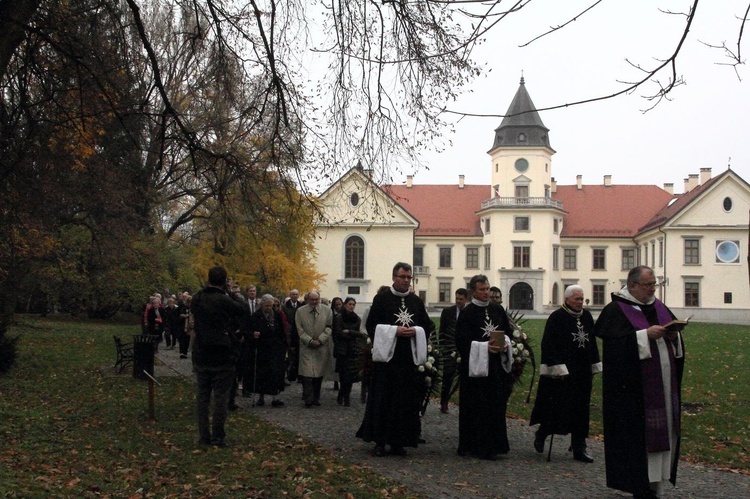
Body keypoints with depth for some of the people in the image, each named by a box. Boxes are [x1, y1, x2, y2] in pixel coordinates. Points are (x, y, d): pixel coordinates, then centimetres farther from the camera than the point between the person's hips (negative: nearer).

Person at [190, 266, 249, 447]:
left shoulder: (197, 299, 0)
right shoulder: (224, 301, -18)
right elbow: (244, 309, -8)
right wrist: (236, 295, 9)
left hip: (201, 356, 6)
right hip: (222, 357, -5)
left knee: (202, 396, 13)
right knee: (221, 396, 2)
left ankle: (203, 435, 16)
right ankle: (217, 437, 3)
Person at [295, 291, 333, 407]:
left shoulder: (327, 311, 4)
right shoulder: (300, 311, 2)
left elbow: (329, 328, 2)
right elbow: (300, 330, 0)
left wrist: (320, 340, -10)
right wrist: (310, 341, -10)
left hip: (322, 347, 1)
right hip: (306, 347, -1)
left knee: (319, 373, 4)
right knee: (307, 373, -9)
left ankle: (316, 398, 15)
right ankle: (308, 399, -5)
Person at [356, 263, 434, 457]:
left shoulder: (416, 301, 11)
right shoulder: (381, 299, 1)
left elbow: (428, 326, 12)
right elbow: (372, 326, -4)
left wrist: (415, 331, -8)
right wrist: (394, 330, -14)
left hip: (409, 357, 3)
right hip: (387, 354, -3)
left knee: (406, 401, 3)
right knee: (382, 400, -1)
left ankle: (398, 441, 11)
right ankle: (380, 441, 6)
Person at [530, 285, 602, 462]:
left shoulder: (587, 316, 9)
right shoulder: (556, 318, -9)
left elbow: (592, 342, 16)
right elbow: (549, 344, -13)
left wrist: (594, 367, 13)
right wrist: (558, 369, -18)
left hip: (582, 372, 6)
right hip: (562, 372, -6)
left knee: (581, 409, 6)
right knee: (559, 406, -5)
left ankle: (579, 449, 11)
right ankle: (541, 435, 20)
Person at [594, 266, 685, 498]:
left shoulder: (659, 307, 14)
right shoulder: (616, 310, -7)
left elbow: (675, 330, 17)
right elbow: (614, 343, -18)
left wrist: (673, 335, -6)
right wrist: (645, 335, -22)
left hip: (663, 385, 7)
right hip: (634, 387, -7)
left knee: (664, 430, 7)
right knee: (638, 434, -4)